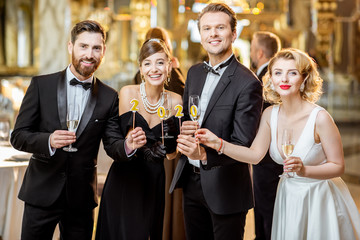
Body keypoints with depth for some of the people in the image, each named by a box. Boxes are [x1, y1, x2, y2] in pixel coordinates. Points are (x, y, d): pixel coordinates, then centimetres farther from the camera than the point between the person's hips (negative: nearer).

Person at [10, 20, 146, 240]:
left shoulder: (109, 97, 3)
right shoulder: (41, 85, -2)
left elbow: (112, 145, 2)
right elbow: (18, 136, -3)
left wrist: (128, 145, -21)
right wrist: (49, 141, -23)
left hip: (81, 197, 2)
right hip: (42, 192, -1)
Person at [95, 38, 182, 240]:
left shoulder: (175, 101, -1)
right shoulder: (128, 93, -8)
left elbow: (172, 154, -1)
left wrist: (171, 135, -21)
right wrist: (147, 151, -26)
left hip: (154, 181, 3)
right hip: (124, 179, -3)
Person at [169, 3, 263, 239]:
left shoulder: (248, 83, -16)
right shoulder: (194, 73, 6)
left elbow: (243, 146, -19)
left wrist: (205, 155, -36)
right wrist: (183, 129, -9)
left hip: (224, 189, -6)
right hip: (191, 182, 6)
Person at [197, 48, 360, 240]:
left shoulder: (320, 118, -21)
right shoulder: (270, 115, -5)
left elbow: (338, 167, -15)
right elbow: (255, 154, -3)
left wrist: (304, 170, -30)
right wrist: (218, 143, -14)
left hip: (320, 198, -4)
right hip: (288, 197, 4)